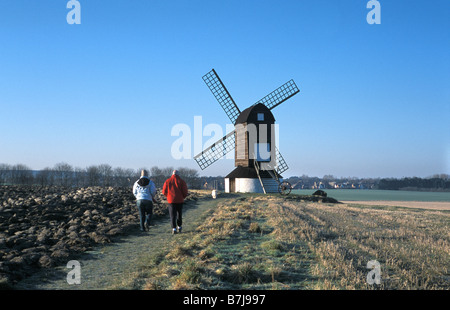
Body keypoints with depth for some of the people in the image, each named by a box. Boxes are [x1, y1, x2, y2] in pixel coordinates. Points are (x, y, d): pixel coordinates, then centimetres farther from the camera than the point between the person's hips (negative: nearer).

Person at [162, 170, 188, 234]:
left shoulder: (167, 181, 2)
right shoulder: (181, 181, -2)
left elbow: (164, 192, 3)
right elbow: (185, 192, -6)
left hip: (171, 200, 0)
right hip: (180, 200, 0)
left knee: (172, 215, 2)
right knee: (179, 214, 18)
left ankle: (174, 229, -10)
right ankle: (179, 227, 22)